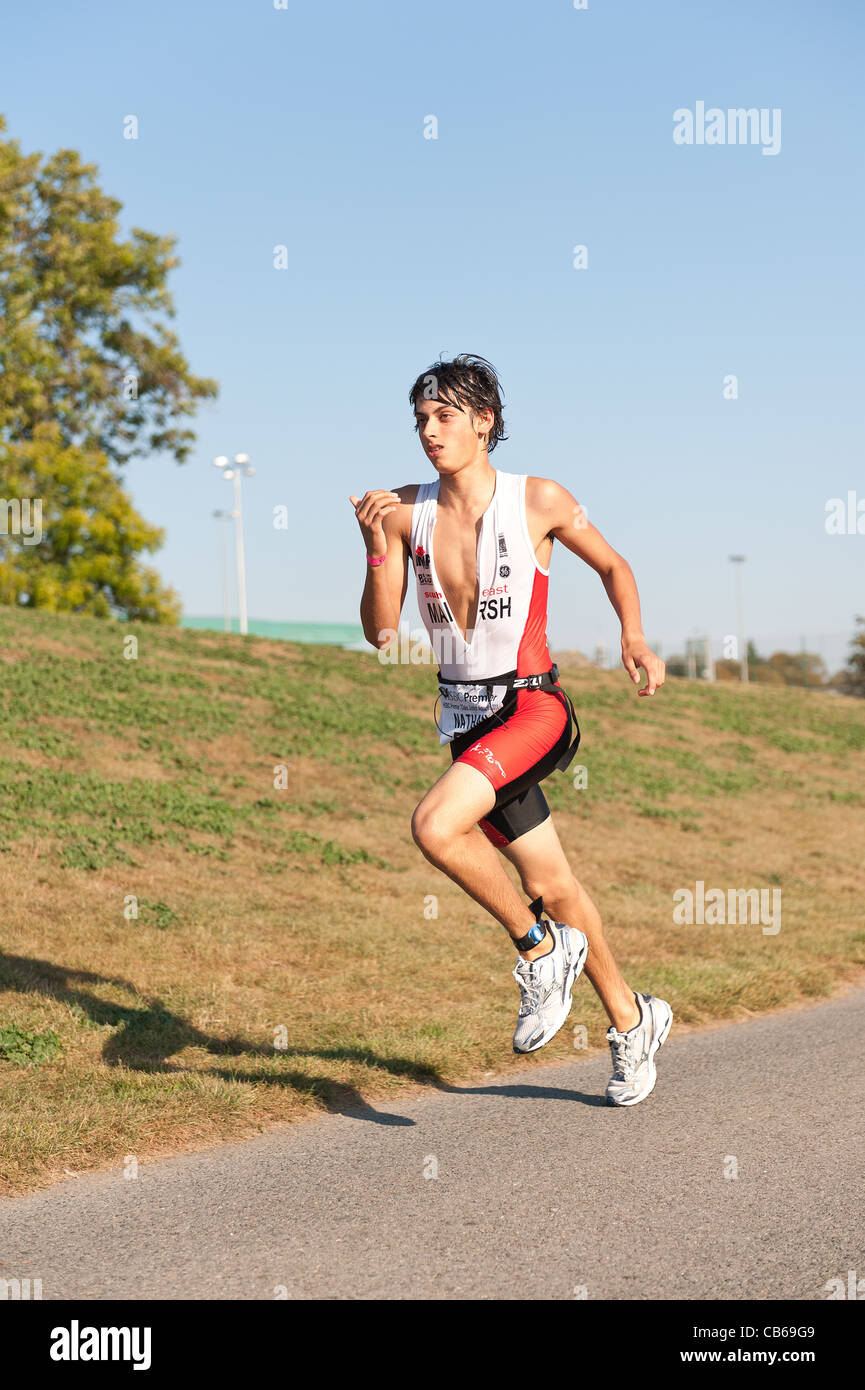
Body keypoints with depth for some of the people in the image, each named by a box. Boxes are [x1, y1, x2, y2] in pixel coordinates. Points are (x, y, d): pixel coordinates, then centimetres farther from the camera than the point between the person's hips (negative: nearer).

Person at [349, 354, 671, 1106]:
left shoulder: (540, 500, -7)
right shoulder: (406, 510, 0)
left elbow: (614, 566, 8)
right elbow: (380, 631, -2)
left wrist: (635, 638, -8)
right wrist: (377, 549, -16)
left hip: (532, 707, -5)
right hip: (466, 720, 5)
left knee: (436, 826, -28)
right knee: (548, 885, 13)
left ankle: (541, 947, -5)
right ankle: (632, 1020, 34)